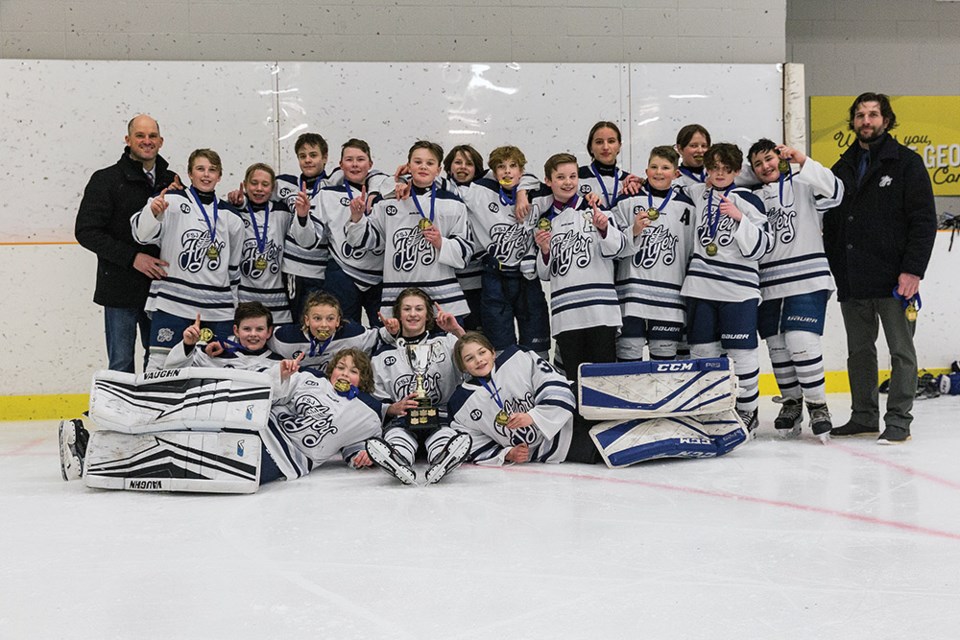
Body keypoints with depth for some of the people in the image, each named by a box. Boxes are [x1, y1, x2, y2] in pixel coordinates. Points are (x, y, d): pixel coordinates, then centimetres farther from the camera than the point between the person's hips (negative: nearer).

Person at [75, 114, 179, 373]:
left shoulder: (171, 181, 9)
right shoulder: (106, 180, -4)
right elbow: (86, 232, -10)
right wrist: (132, 257, -18)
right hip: (121, 290, -4)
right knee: (121, 364, 1)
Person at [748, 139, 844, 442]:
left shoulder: (802, 184, 5)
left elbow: (834, 192, -15)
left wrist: (803, 161, -17)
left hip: (806, 280, -5)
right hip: (768, 285, 5)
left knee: (802, 342, -15)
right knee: (777, 347, 7)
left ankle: (818, 405, -2)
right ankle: (791, 401, 24)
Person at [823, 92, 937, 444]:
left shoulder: (906, 162, 0)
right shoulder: (842, 168, 15)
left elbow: (924, 220, -6)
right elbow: (830, 226, 17)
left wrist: (913, 270, -14)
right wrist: (836, 270, 8)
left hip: (893, 279, -5)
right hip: (851, 282, 5)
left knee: (901, 350, 0)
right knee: (859, 351, 10)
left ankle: (898, 420, 6)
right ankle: (864, 416, 19)